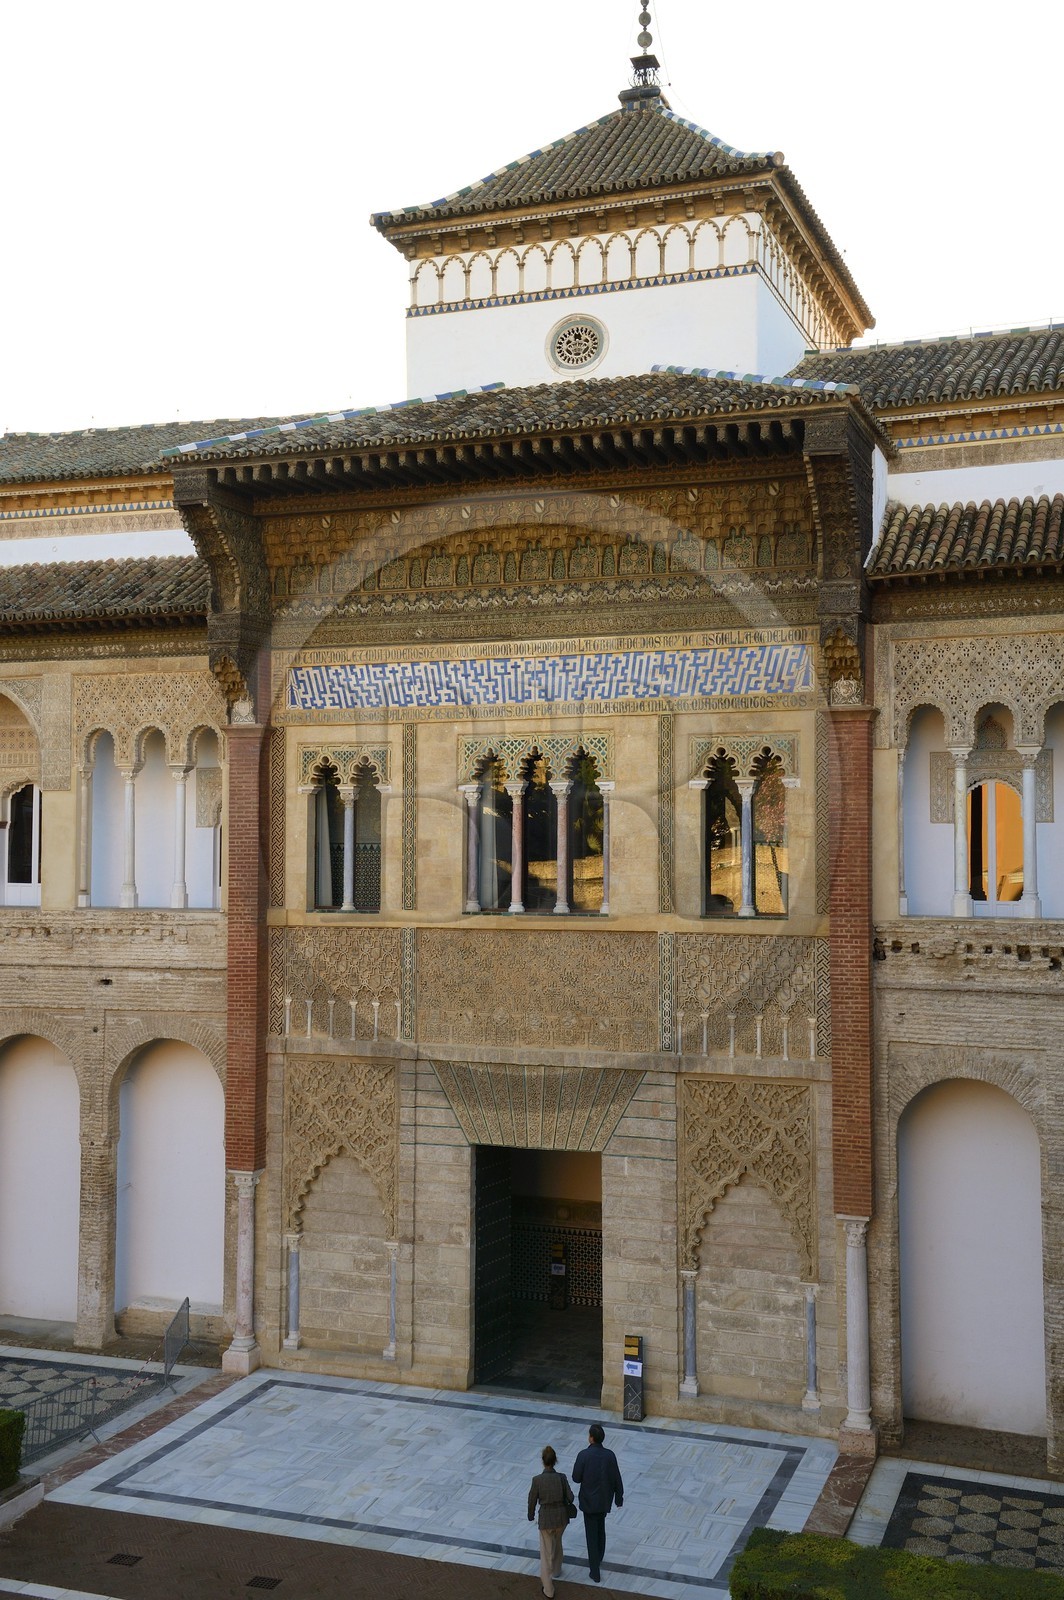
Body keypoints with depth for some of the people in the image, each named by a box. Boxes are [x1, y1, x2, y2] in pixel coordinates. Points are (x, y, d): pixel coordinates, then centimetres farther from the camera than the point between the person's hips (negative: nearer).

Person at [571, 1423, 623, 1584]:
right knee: (600, 1531, 26)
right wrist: (619, 1498, 9)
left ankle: (595, 1573, 11)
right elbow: (616, 1479, -4)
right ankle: (598, 1560, 41)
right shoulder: (610, 1455, -11)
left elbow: (576, 1478, -14)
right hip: (604, 1500, 4)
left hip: (589, 1501, -4)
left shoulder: (584, 1455, -22)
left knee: (592, 1535, 7)